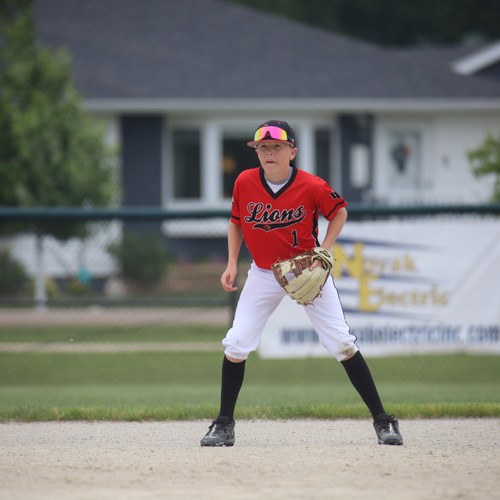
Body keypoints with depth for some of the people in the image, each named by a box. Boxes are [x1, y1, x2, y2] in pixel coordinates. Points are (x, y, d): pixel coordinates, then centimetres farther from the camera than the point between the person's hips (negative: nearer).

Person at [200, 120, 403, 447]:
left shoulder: (311, 186, -19)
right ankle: (224, 425, 9)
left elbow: (340, 211, -2)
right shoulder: (245, 183, -11)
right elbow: (236, 222, 6)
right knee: (236, 344, -5)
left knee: (342, 343, -7)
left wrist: (323, 252, -13)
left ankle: (382, 420, 0)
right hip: (264, 273, 2)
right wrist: (232, 264, -3)